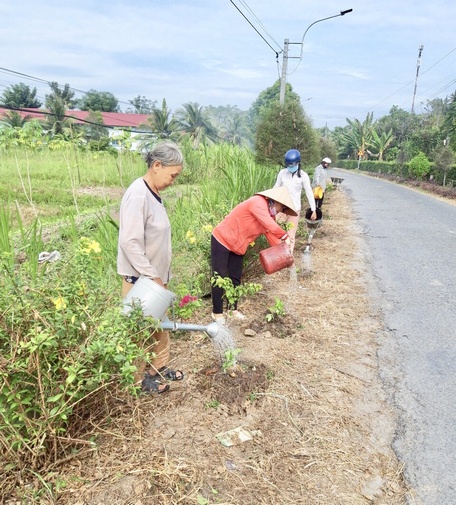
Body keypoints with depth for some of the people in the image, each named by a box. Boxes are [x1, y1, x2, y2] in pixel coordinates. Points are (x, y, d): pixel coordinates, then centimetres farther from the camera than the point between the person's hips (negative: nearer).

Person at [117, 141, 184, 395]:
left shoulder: (153, 194, 7)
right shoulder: (138, 195, -22)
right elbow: (130, 243, -27)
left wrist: (160, 276, 16)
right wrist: (152, 277, -23)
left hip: (156, 276, 9)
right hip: (141, 280, -9)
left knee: (160, 325, 21)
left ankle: (160, 367, 38)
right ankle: (140, 378, 26)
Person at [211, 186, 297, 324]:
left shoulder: (268, 213, 5)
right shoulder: (258, 203, -24)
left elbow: (271, 233, 2)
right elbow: (271, 226, -36)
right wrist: (285, 236, -25)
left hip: (237, 246, 9)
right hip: (222, 240, -9)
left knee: (235, 278, 13)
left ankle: (233, 308, 26)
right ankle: (217, 312, 8)